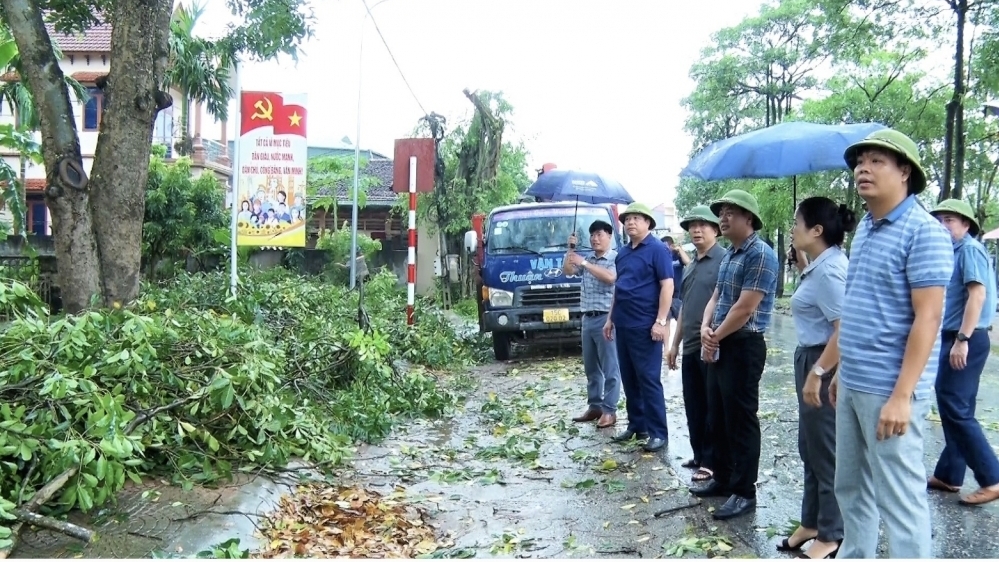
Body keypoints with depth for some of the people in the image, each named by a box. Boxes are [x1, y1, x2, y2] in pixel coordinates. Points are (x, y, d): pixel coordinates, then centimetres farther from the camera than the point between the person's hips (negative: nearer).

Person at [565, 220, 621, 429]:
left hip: (606, 319, -7)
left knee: (609, 368, -2)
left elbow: (610, 277, -22)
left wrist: (584, 263, -23)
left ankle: (609, 410, 1)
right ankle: (594, 406, 20)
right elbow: (568, 271, 12)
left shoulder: (616, 258, -4)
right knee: (590, 367, 12)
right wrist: (571, 249, -1)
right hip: (588, 318, 7)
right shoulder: (588, 260, 16)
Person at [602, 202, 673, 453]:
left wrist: (661, 321, -19)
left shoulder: (657, 249, -7)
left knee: (649, 379, -5)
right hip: (623, 325, 8)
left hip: (645, 326, -7)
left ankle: (658, 432, 2)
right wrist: (610, 318, 19)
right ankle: (636, 425, 22)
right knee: (629, 379, 12)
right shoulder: (623, 253, 15)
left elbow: (667, 285, -13)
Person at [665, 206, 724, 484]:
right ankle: (699, 455, 26)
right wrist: (675, 344, 21)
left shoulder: (724, 260, -10)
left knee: (712, 407, 2)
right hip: (690, 348, 8)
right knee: (693, 406, 14)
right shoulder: (690, 266, 17)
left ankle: (711, 461, 11)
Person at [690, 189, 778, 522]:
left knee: (741, 419, -2)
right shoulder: (729, 255, 14)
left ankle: (744, 492, 8)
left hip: (744, 347, -9)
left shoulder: (760, 254, -16)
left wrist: (715, 336, -10)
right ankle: (723, 478, 29)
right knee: (717, 416, 16)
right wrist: (705, 329, -4)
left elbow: (745, 308, -21)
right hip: (720, 346, 10)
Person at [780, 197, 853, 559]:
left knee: (825, 453, 3)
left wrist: (817, 373, -26)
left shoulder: (828, 269, -21)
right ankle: (812, 523, 32)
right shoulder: (822, 264, 10)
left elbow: (845, 329, -26)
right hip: (811, 360, 11)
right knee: (810, 449, 19)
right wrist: (801, 262, 14)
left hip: (825, 366, -11)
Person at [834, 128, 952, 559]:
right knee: (851, 487, 18)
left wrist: (901, 395, -22)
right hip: (852, 386, 9)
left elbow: (927, 319, -18)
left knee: (899, 497, 1)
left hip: (888, 391, -9)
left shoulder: (924, 232, -13)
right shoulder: (864, 229, 13)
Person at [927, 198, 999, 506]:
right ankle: (949, 475, 19)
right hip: (956, 338, 10)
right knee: (954, 408, 12)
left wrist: (962, 339, -25)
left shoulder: (970, 249, -10)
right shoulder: (956, 252, 17)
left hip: (966, 340, -10)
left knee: (955, 409, -9)